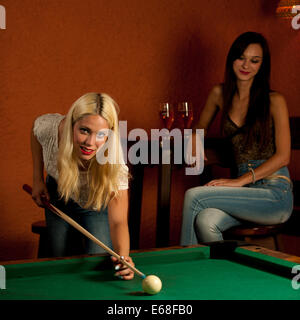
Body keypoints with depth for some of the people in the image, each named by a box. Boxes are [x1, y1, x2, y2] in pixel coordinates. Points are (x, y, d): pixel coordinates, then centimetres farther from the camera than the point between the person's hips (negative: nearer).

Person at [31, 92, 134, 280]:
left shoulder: (114, 166, -41)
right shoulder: (50, 127, -35)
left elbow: (118, 221, -42)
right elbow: (36, 128, -9)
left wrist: (123, 256, -62)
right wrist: (38, 179, -9)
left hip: (98, 205, -2)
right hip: (59, 197, 2)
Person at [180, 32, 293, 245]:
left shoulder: (274, 101, 0)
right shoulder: (220, 94, 13)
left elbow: (283, 156, -5)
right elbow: (201, 128, 29)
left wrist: (240, 181, -14)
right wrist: (195, 145, 4)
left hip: (275, 193, -3)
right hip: (246, 195, 4)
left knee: (194, 196, -21)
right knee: (206, 222, -30)